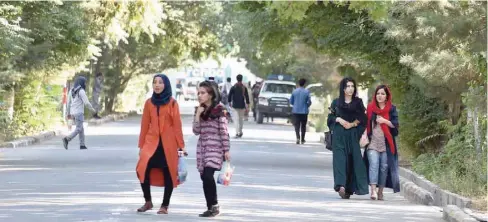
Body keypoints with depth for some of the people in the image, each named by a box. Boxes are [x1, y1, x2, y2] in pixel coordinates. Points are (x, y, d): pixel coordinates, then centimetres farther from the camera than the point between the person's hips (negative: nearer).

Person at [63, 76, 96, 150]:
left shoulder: (72, 90, 9)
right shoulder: (81, 91, -15)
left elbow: (68, 102, 12)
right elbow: (86, 103, -16)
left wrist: (69, 113, 18)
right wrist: (92, 109, 0)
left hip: (73, 113, 8)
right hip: (79, 113, -8)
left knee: (81, 128, 16)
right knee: (78, 129, -6)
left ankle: (82, 145, 14)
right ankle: (67, 139, -24)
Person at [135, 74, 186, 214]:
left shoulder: (172, 103, 0)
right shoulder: (149, 102, 8)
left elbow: (177, 125, 0)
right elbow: (144, 125, 11)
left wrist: (181, 146, -3)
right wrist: (141, 146, 10)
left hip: (168, 144, -2)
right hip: (152, 142, 2)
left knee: (168, 174, 2)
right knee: (143, 169, -15)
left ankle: (165, 206, 13)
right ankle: (148, 201, 0)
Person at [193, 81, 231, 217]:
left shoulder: (219, 110, -7)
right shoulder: (200, 110, 10)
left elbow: (224, 131, -7)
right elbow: (196, 131, 4)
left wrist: (226, 150, -10)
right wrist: (198, 115, -7)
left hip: (215, 147, -6)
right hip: (202, 147, 6)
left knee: (208, 176, -17)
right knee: (204, 177, 4)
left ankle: (214, 206, -5)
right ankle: (212, 207, 12)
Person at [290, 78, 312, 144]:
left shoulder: (294, 91, -2)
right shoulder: (306, 92, -8)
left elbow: (291, 101, 4)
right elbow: (309, 101, -8)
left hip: (296, 111, 1)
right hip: (304, 111, -1)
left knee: (297, 125, 0)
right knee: (303, 125, 13)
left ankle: (298, 137, -22)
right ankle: (302, 139, 19)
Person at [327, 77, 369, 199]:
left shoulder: (358, 102, 9)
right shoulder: (336, 102, 9)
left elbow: (363, 118, 5)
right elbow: (330, 117, 9)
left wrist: (352, 124, -8)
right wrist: (339, 119, -9)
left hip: (353, 136, 1)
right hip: (339, 135, -1)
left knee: (352, 160, -3)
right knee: (340, 159, -13)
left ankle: (349, 189, 2)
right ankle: (341, 186, -26)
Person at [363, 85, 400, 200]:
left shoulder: (391, 109, 6)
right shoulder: (370, 107, 10)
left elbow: (395, 124, 0)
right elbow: (366, 124, 13)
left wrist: (385, 121, -14)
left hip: (386, 143, 0)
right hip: (373, 142, 0)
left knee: (384, 166, 2)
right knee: (374, 164, -16)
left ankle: (380, 191, 12)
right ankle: (373, 190, -23)